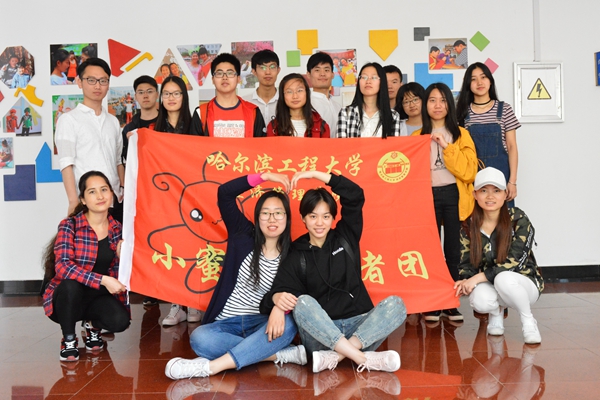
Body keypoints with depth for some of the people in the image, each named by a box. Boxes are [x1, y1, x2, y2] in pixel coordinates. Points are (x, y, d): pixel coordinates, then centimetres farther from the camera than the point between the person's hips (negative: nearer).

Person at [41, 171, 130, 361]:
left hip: (98, 296, 3)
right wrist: (102, 280, -36)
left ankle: (93, 324, 12)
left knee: (120, 321, -26)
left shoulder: (117, 229, -1)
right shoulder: (69, 225, -14)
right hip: (67, 296, -3)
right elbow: (63, 266, -29)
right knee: (70, 283, -37)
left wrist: (122, 256, -16)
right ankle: (68, 339, -9)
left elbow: (117, 274, 5)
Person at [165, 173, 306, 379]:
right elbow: (225, 193, -7)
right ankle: (282, 354, -30)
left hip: (261, 323, 0)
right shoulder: (244, 237, 1)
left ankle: (208, 367, -38)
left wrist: (280, 307, -35)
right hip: (227, 324, 0)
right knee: (199, 338, -33)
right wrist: (265, 176, -13)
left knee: (288, 325, -34)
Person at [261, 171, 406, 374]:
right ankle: (364, 359, -36)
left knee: (395, 304, -24)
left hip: (359, 325, 2)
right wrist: (276, 297, -32)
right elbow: (280, 292, -7)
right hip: (321, 334, -1)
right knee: (302, 302, -31)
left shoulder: (345, 238, 9)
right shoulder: (296, 258, 4)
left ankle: (335, 356, -34)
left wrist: (316, 174, -3)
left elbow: (355, 195, 0)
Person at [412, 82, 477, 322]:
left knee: (453, 251, 2)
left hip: (454, 196, 0)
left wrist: (446, 146, -11)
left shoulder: (461, 134, 6)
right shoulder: (417, 136, 9)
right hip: (427, 196, 0)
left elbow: (469, 171, -7)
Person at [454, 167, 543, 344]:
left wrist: (478, 278, -25)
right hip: (488, 285, 2)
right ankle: (497, 312, 6)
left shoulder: (518, 220, -14)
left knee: (503, 279, -37)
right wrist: (465, 281, -21)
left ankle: (528, 321, -8)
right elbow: (466, 263, 2)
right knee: (480, 300, -33)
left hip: (523, 284, -2)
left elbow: (514, 262, -21)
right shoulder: (469, 226, -3)